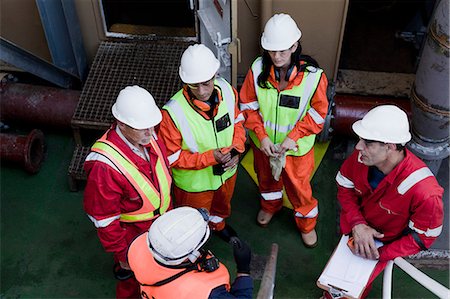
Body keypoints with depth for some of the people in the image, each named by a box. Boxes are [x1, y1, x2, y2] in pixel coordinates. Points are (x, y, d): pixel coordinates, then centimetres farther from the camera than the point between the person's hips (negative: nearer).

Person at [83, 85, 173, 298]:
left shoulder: (148, 136, -17)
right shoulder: (105, 165, -38)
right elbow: (103, 217, -25)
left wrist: (168, 210, 15)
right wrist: (121, 255, -15)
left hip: (161, 223, 7)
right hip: (132, 234, -6)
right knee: (133, 279, 22)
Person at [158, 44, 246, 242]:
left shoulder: (227, 91, -21)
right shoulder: (173, 113, -35)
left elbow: (237, 121, -2)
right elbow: (172, 157, -24)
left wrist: (237, 148, -20)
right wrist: (210, 157, -34)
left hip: (227, 172, 5)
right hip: (195, 182, -4)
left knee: (222, 204, 36)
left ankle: (218, 224, 70)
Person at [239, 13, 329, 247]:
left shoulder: (313, 76, -24)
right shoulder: (258, 69, -18)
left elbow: (317, 115, -14)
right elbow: (248, 105, -9)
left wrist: (292, 138, -22)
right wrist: (261, 136, -18)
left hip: (296, 147, -2)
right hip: (263, 142, 3)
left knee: (299, 186, 15)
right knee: (266, 177, 28)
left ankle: (307, 224, 44)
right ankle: (270, 206, 60)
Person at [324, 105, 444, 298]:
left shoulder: (424, 192, -38)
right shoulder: (361, 157, -27)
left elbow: (423, 237, -21)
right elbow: (344, 187, -7)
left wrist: (380, 253, -22)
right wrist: (357, 224, -22)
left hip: (384, 243, -3)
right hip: (355, 229, 4)